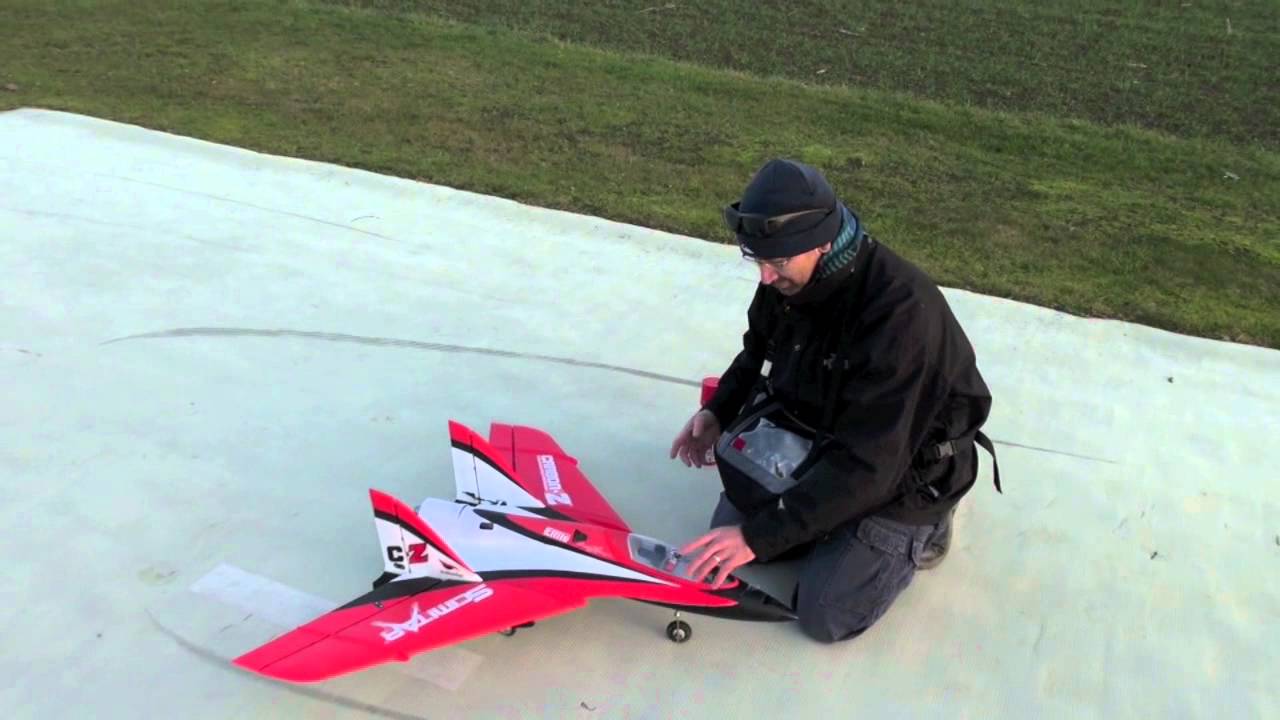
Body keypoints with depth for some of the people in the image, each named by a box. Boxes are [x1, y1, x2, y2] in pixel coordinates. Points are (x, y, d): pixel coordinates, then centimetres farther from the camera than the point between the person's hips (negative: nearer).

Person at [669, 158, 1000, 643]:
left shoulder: (900, 311, -36)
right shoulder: (789, 277, -14)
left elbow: (866, 465, -36)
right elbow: (759, 352, 10)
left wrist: (760, 534, -35)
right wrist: (719, 412, -8)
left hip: (905, 465, -6)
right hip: (817, 430, 7)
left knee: (824, 616, -9)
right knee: (730, 534, 2)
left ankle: (919, 525, 12)